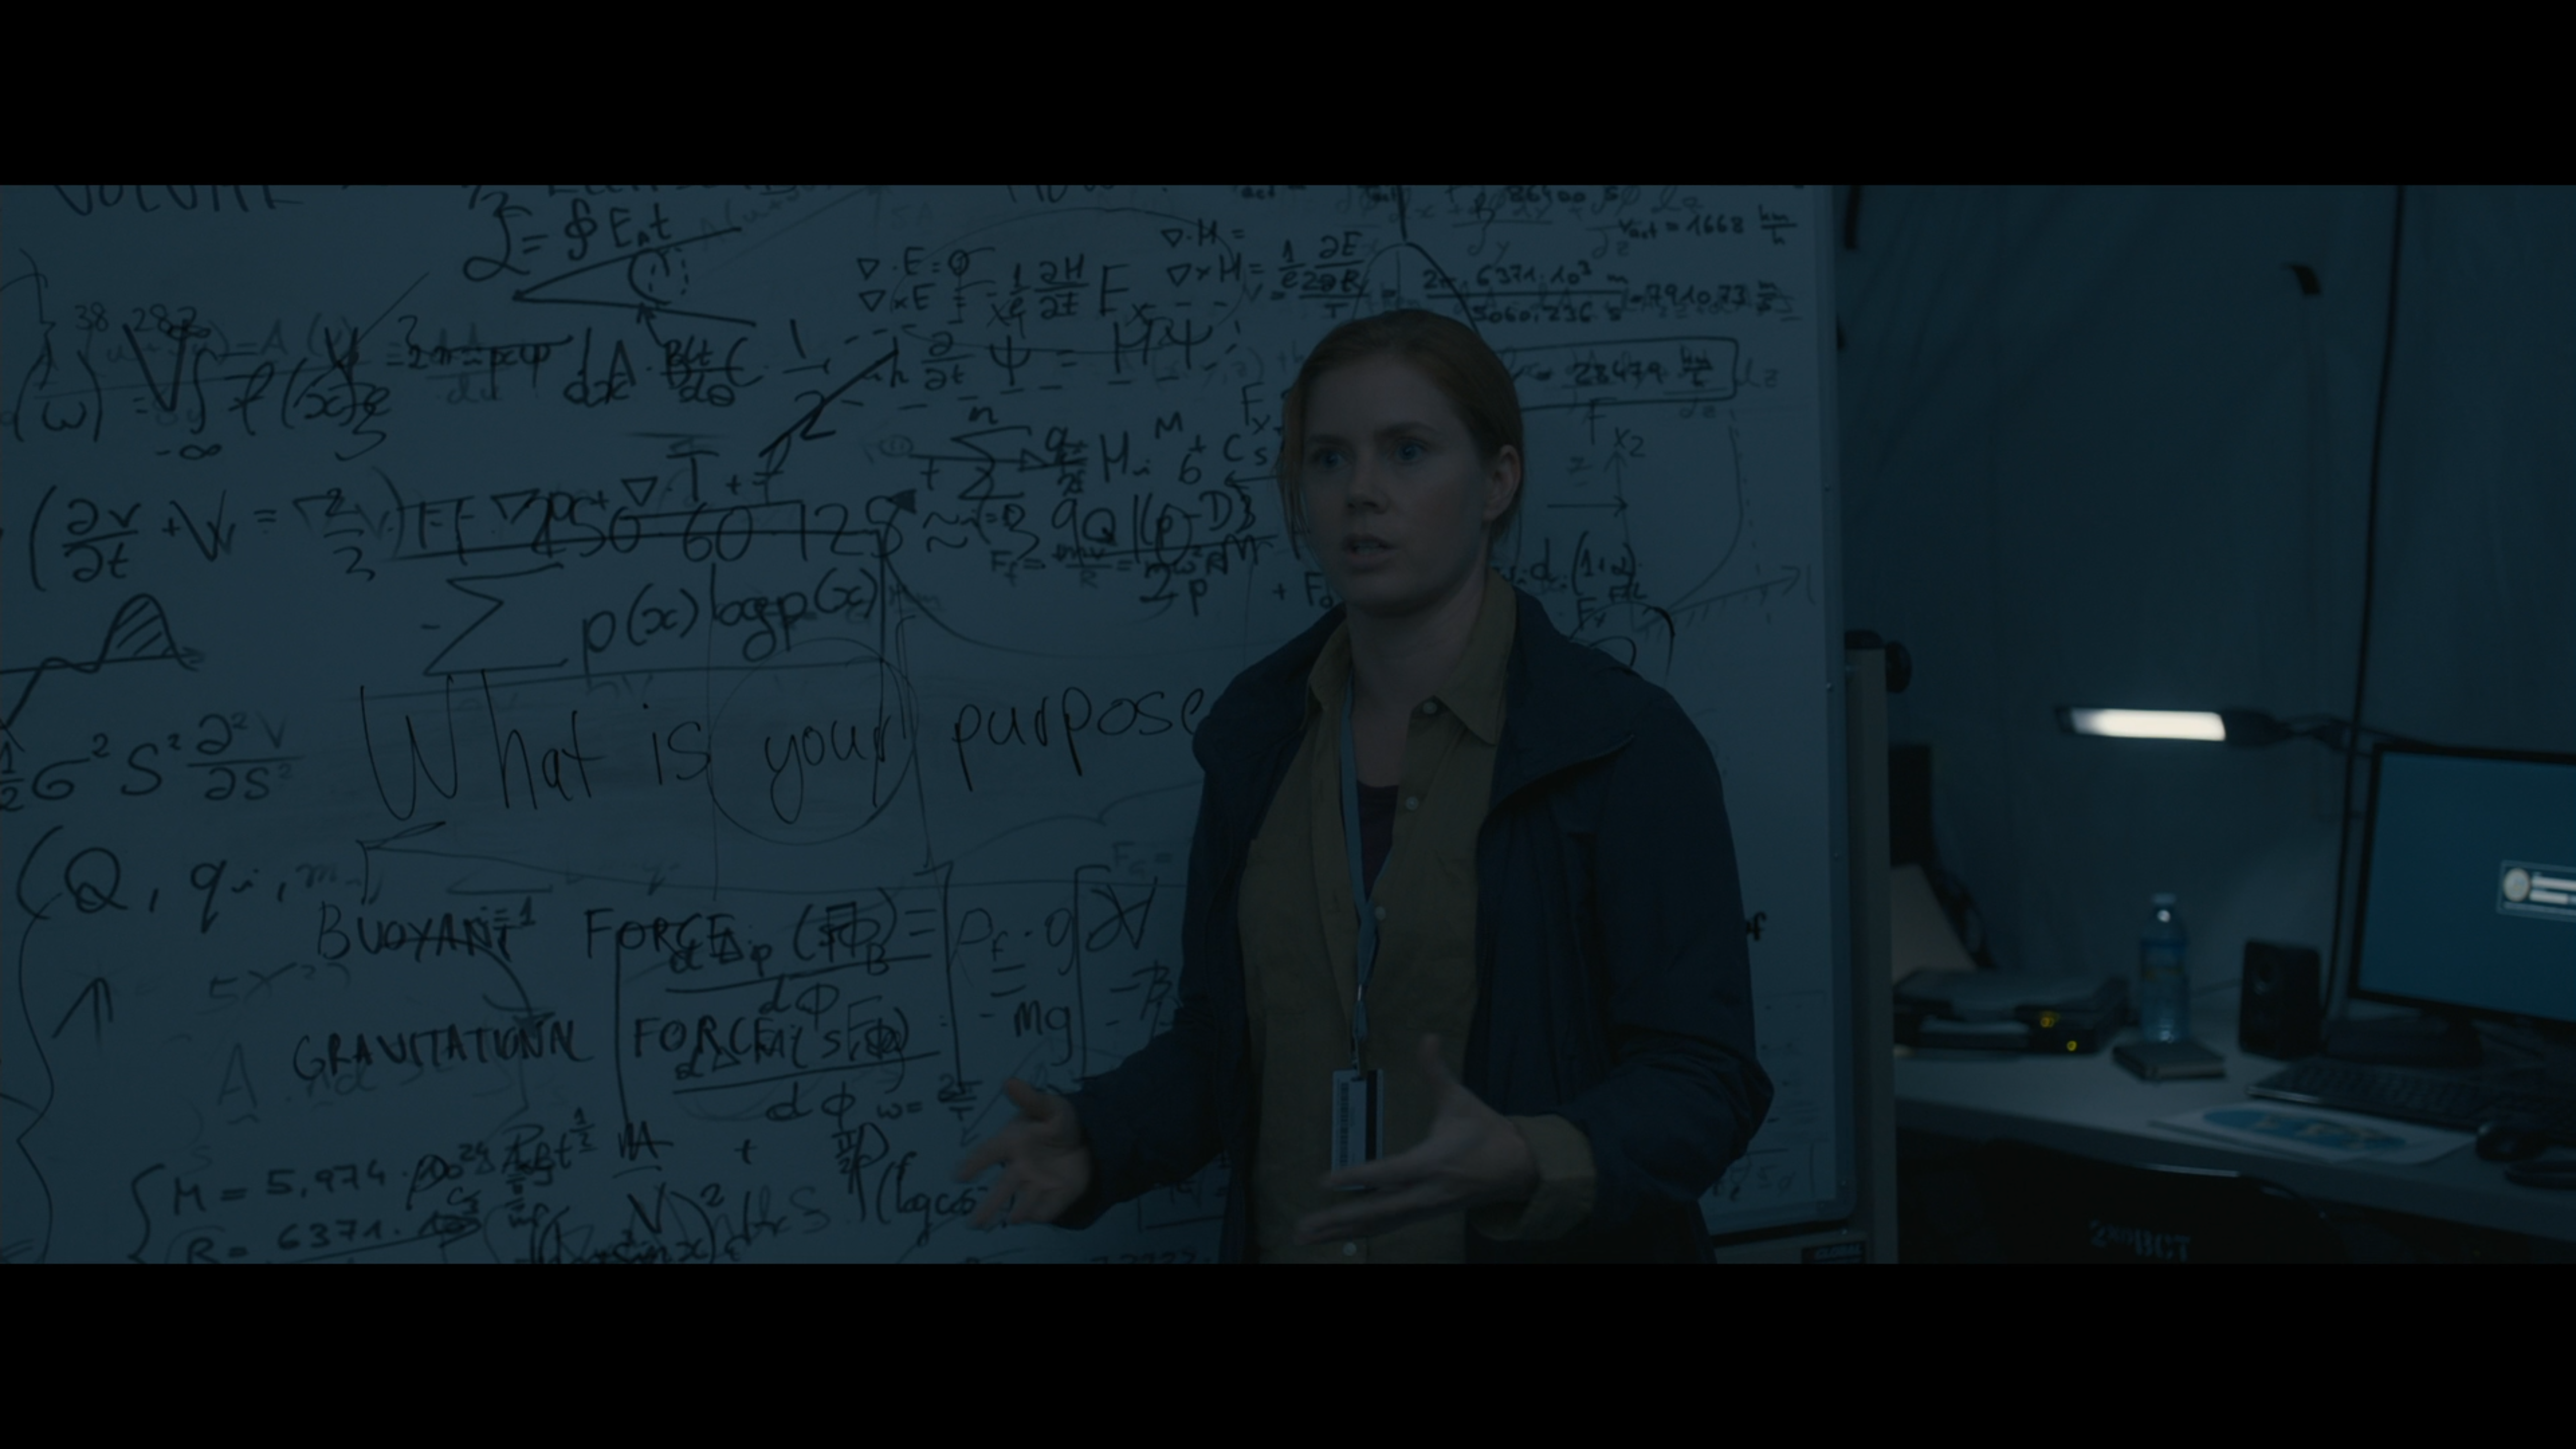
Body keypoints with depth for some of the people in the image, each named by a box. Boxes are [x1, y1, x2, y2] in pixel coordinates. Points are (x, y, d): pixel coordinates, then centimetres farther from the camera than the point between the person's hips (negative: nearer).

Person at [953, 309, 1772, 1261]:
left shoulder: (1622, 744, -13)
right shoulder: (1259, 733, 1)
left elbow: (1703, 1079, -16)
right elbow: (1220, 1040, 8)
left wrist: (1520, 1168, -32)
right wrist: (1092, 1144, -10)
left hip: (1541, 1246, -4)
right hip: (1287, 1240, 4)